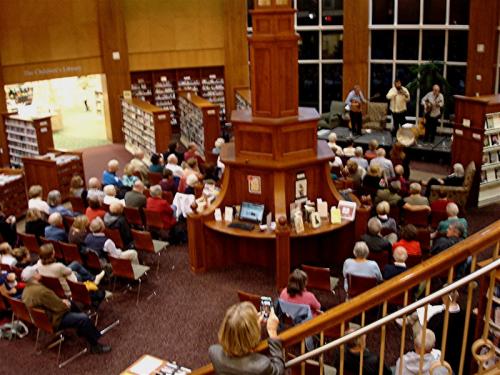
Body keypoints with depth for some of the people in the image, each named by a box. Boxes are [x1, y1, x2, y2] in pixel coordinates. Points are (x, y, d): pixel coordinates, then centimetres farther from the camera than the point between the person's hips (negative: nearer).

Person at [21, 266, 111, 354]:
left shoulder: (26, 290, -1)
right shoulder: (40, 291, -32)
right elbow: (59, 307, -24)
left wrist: (61, 301, 6)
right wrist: (66, 305, -3)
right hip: (53, 321, -11)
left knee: (71, 303, 25)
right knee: (84, 319, -17)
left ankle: (83, 331, 37)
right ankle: (95, 346, -4)